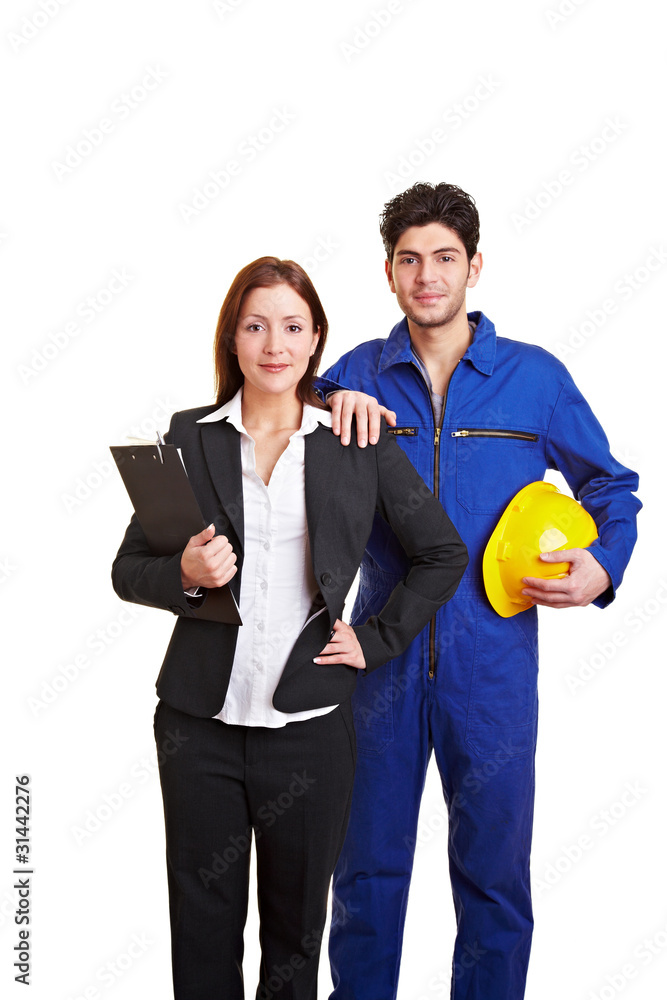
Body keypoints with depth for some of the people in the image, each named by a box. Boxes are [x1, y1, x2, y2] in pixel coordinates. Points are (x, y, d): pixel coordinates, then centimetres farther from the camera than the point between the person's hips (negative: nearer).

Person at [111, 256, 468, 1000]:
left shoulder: (359, 440, 2)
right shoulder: (189, 436, 3)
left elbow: (443, 554, 8)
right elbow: (128, 570, 6)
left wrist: (377, 640, 1)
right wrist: (184, 574, -14)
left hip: (311, 723, 0)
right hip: (201, 722, 1)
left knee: (296, 922, 14)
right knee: (202, 921, 12)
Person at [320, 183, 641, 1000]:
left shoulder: (535, 377, 2)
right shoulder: (360, 373, 5)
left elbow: (611, 486, 10)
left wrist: (603, 565, -9)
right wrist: (330, 405, -14)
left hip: (493, 662, -1)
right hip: (383, 654, 1)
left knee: (493, 865, 11)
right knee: (368, 860, 14)